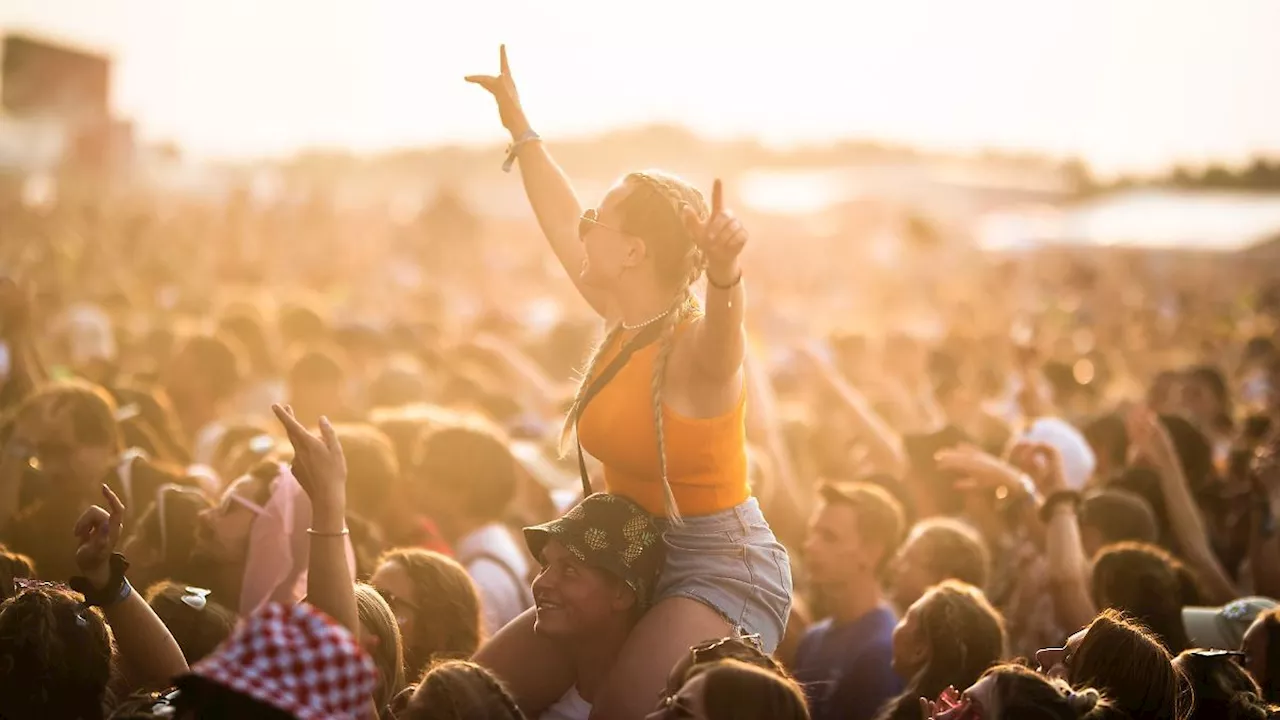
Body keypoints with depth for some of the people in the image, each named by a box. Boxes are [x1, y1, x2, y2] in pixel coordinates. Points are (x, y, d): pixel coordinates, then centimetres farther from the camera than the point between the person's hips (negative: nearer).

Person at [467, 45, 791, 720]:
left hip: (720, 569, -9)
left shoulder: (696, 345, -22)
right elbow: (562, 224, 19)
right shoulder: (625, 324, 3)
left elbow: (719, 324, -48)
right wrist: (520, 127, 26)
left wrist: (724, 273, -71)